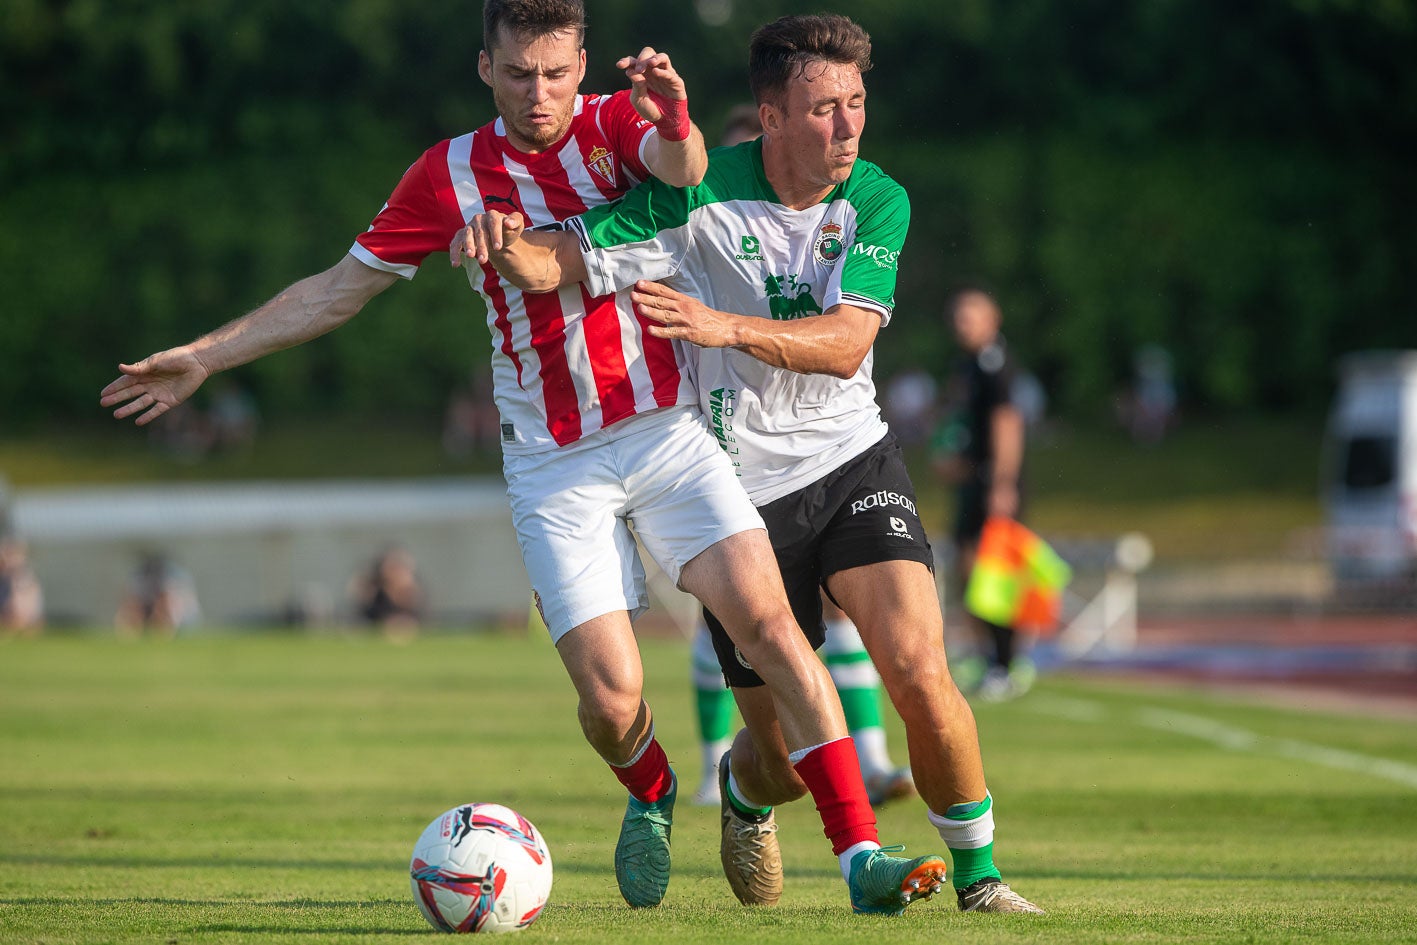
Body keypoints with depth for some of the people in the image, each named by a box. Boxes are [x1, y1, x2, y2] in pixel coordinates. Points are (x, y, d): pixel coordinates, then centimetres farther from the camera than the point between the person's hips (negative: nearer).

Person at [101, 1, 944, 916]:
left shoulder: (616, 124, 0)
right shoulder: (449, 177, 3)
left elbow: (684, 171, -24)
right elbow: (338, 290, 14)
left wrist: (676, 126, -49)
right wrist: (204, 357, 13)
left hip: (666, 425, 0)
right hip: (554, 465, 0)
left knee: (769, 620, -17)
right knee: (611, 700, -9)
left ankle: (861, 855, -14)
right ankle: (651, 798, 27)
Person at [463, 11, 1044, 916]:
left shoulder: (877, 203, -7)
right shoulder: (699, 198, -14)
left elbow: (846, 342, -20)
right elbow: (553, 262, -13)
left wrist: (725, 327, -35)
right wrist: (507, 241, -37)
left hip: (851, 463, 2)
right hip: (742, 491, -1)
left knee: (918, 671, -20)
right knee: (788, 752, 2)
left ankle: (979, 876, 1)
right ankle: (745, 796, 43)